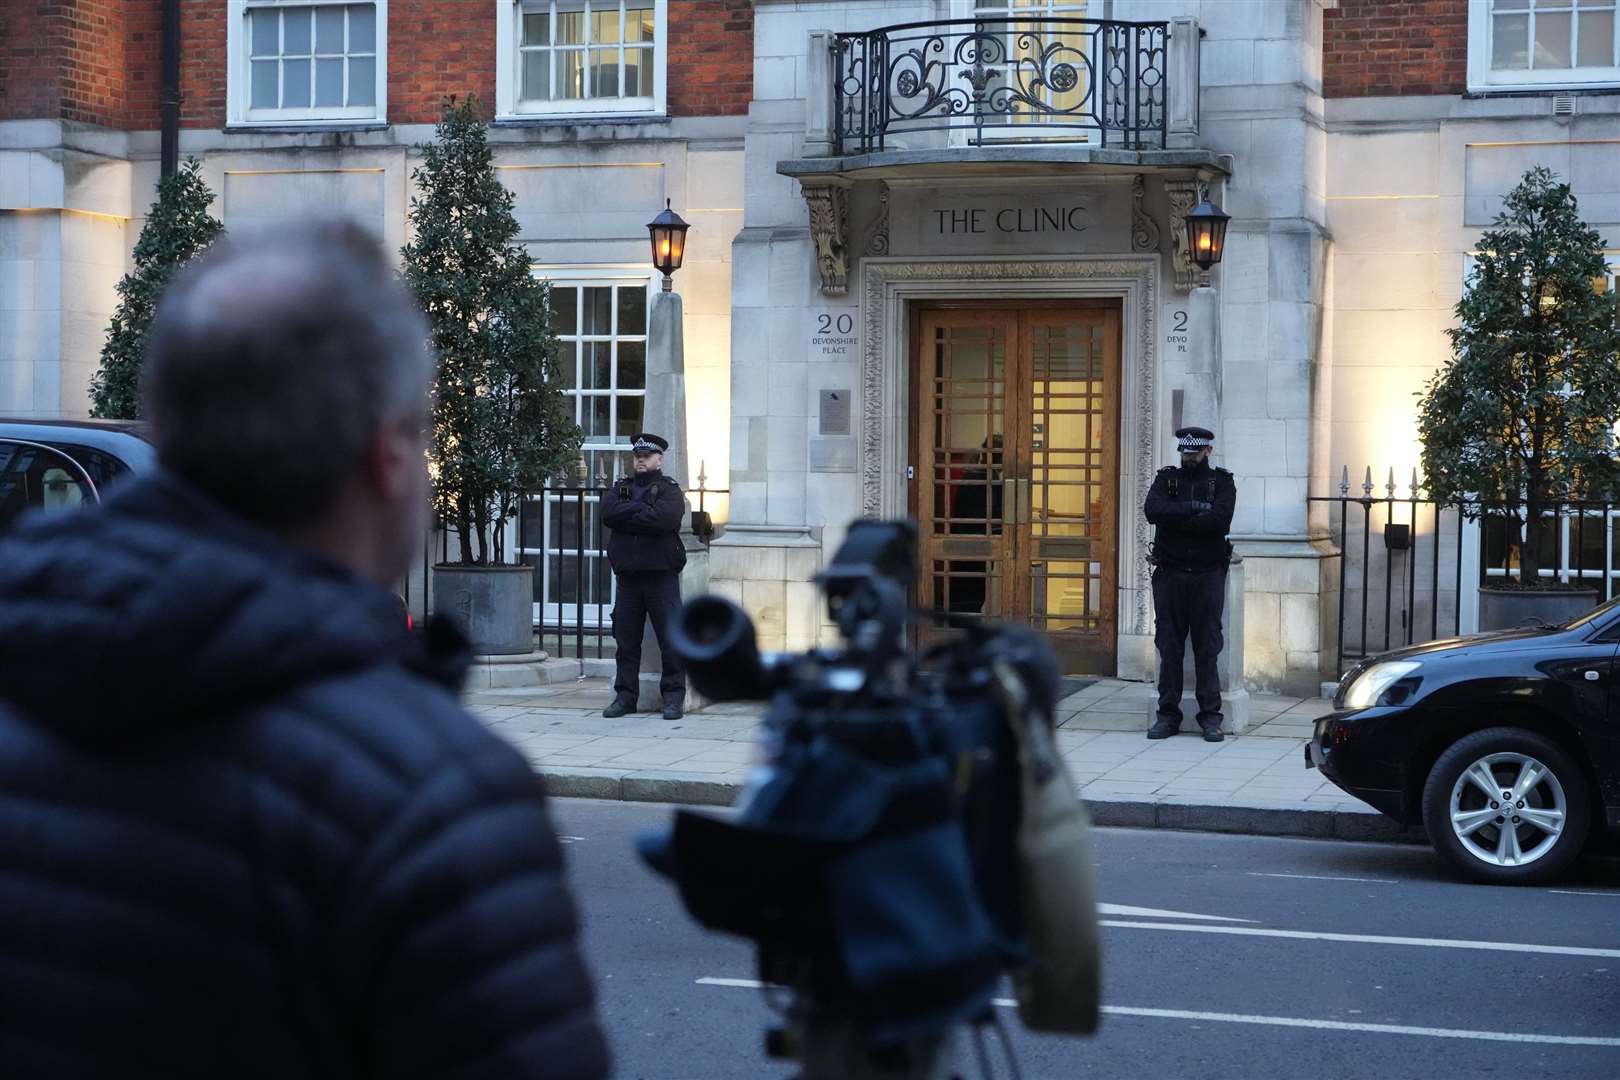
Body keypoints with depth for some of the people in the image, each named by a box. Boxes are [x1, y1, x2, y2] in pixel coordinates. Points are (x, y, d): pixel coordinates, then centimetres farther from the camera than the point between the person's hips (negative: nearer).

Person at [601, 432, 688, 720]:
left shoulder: (670, 490, 2)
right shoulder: (620, 487, 16)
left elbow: (662, 519, -18)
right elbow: (608, 513, -4)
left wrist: (626, 517, -8)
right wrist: (643, 509, -11)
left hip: (661, 575, -4)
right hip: (627, 575, 4)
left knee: (671, 639, -3)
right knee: (625, 640, 6)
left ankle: (674, 697, 3)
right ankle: (625, 695, 14)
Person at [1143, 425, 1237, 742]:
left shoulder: (1222, 482, 4)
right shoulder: (1166, 478, 10)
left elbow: (1219, 520, -15)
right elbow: (1153, 510, -10)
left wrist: (1176, 519, -10)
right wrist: (1194, 508, -15)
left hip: (1207, 574, -2)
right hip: (1169, 573, 2)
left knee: (1207, 647, 0)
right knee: (1169, 647, 3)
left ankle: (1210, 716, 5)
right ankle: (1168, 715, 9)